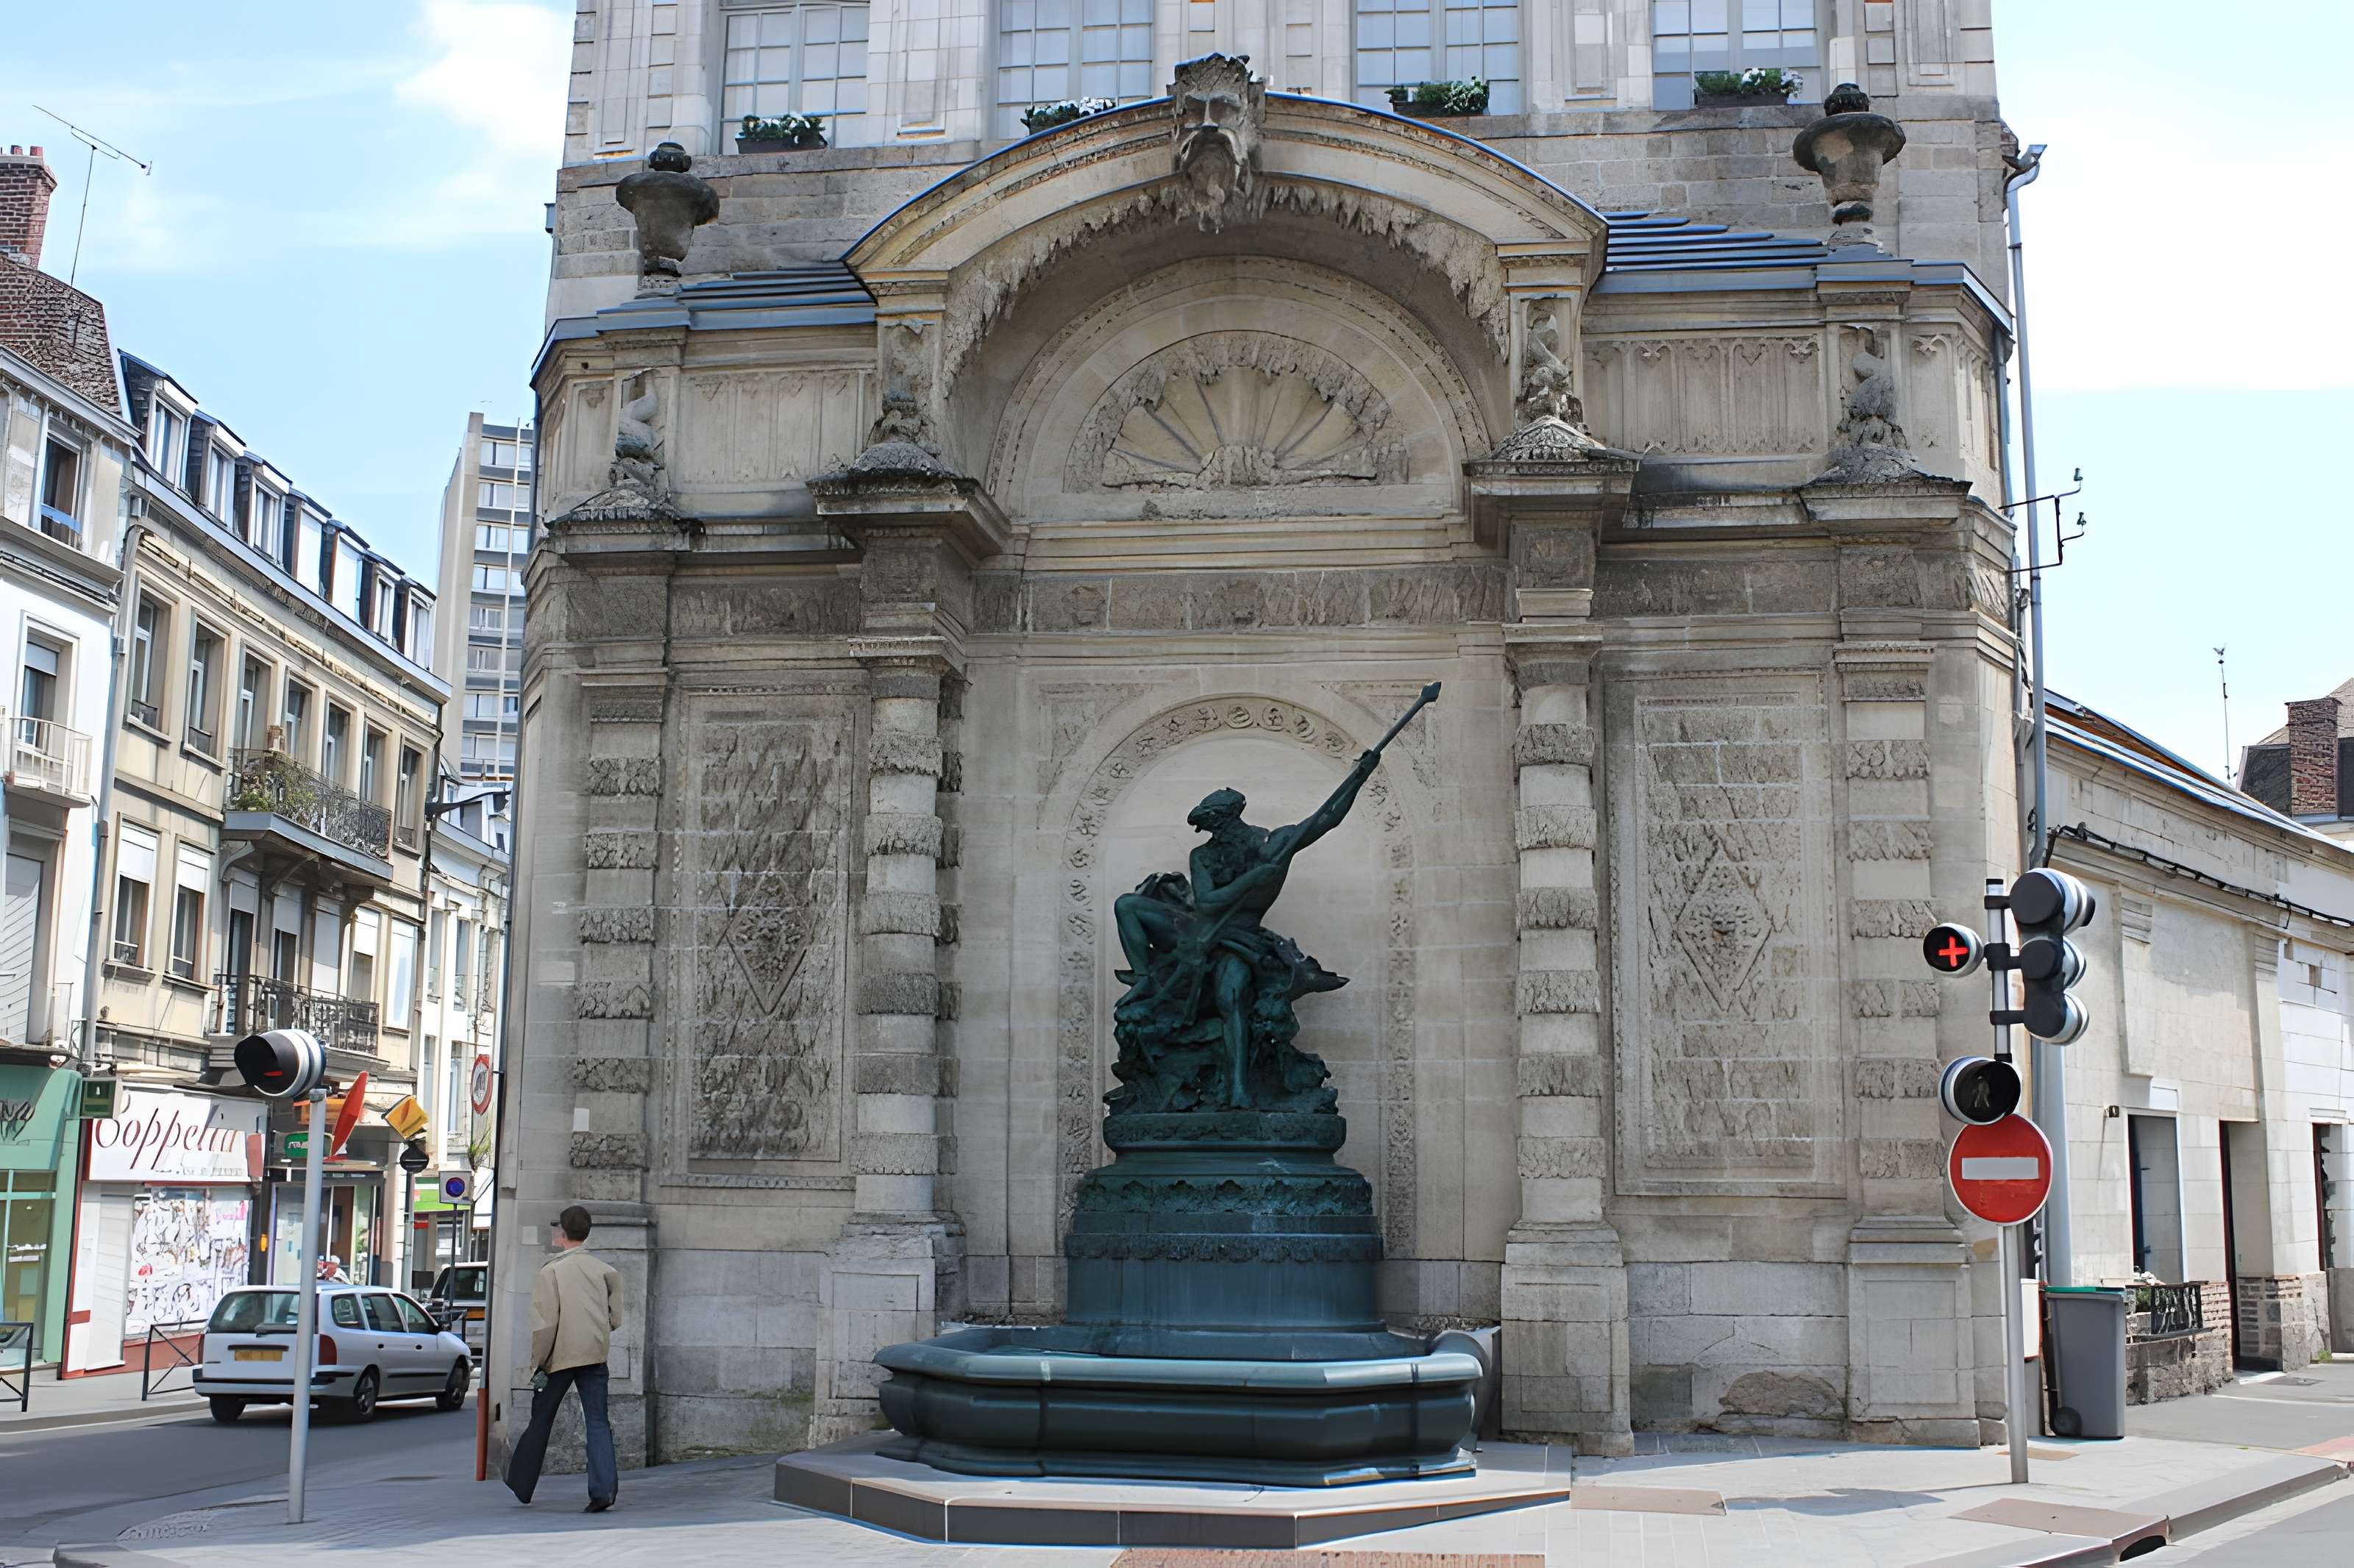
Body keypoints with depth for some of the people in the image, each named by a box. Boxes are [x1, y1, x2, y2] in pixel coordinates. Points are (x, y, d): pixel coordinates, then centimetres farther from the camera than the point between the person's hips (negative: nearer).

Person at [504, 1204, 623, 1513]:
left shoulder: (551, 1271, -7)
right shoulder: (605, 1270, 5)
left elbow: (545, 1322, -12)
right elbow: (615, 1318, 6)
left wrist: (538, 1362, -6)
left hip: (560, 1356, -3)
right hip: (595, 1355, 3)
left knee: (541, 1420, 13)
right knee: (598, 1421, 0)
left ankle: (521, 1485, 26)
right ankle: (604, 1489, -13)